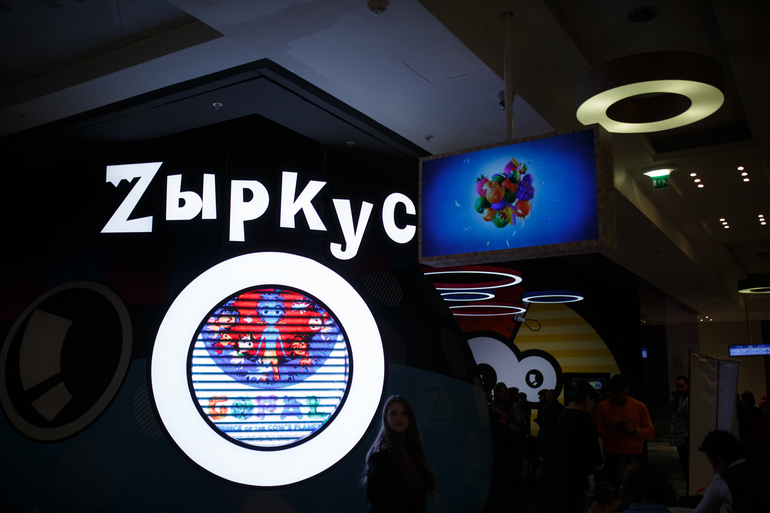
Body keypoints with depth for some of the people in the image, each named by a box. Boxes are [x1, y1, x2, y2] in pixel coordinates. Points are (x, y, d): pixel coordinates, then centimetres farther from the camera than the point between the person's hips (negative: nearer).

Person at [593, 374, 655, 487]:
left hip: (635, 456, 2)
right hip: (611, 457, -1)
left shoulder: (639, 406, 11)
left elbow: (651, 433, 9)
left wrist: (635, 430, -9)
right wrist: (611, 429, -14)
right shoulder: (602, 407, 5)